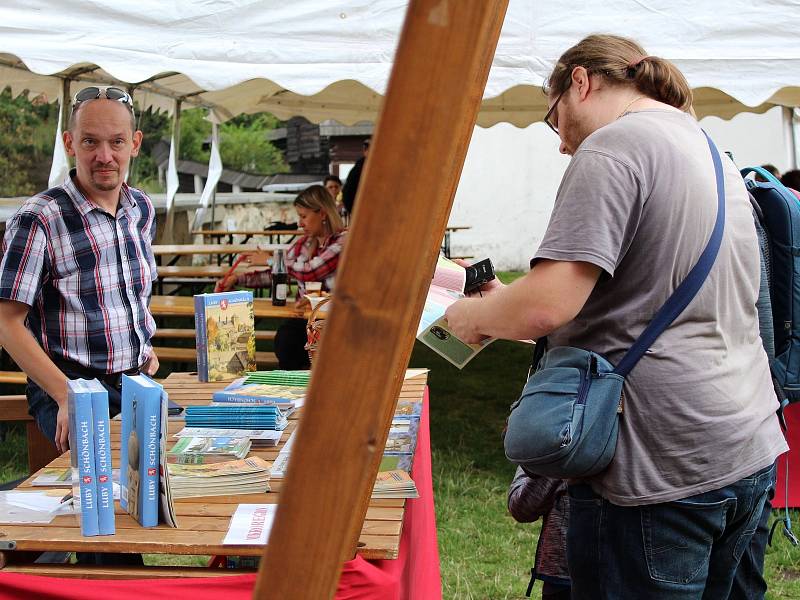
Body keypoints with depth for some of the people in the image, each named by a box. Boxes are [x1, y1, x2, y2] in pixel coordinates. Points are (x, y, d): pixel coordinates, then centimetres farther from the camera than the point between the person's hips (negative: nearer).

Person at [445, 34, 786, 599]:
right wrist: (504, 303, 21)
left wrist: (473, 313, -1)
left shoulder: (612, 147, -11)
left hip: (661, 467, -9)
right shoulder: (713, 154, 18)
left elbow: (546, 305, -22)